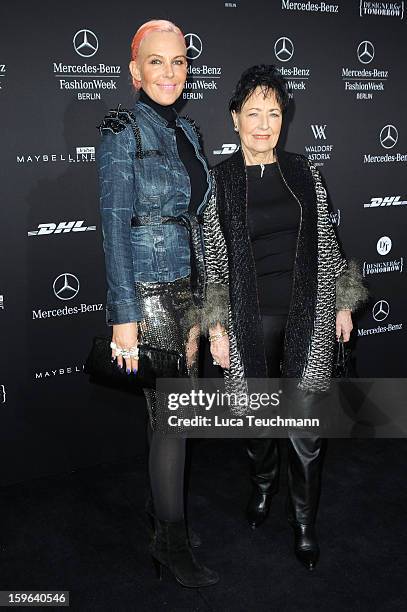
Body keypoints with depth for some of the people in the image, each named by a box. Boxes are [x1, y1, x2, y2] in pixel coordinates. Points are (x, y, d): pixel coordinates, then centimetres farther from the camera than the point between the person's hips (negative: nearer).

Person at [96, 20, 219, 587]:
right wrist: (123, 316, -18)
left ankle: (162, 499, 32)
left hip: (188, 289, 7)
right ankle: (172, 541, 17)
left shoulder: (187, 131, 12)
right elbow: (114, 227, -14)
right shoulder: (123, 132, -9)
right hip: (148, 293, -7)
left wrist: (204, 296, 16)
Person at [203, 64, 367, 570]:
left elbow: (325, 242, 10)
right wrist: (216, 328, -4)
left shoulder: (304, 173, 4)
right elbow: (211, 260, -1)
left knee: (306, 427, 2)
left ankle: (304, 523, 22)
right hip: (251, 319, -1)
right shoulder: (218, 180, -2)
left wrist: (343, 302, 9)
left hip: (306, 315, 1)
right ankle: (263, 483, 45)